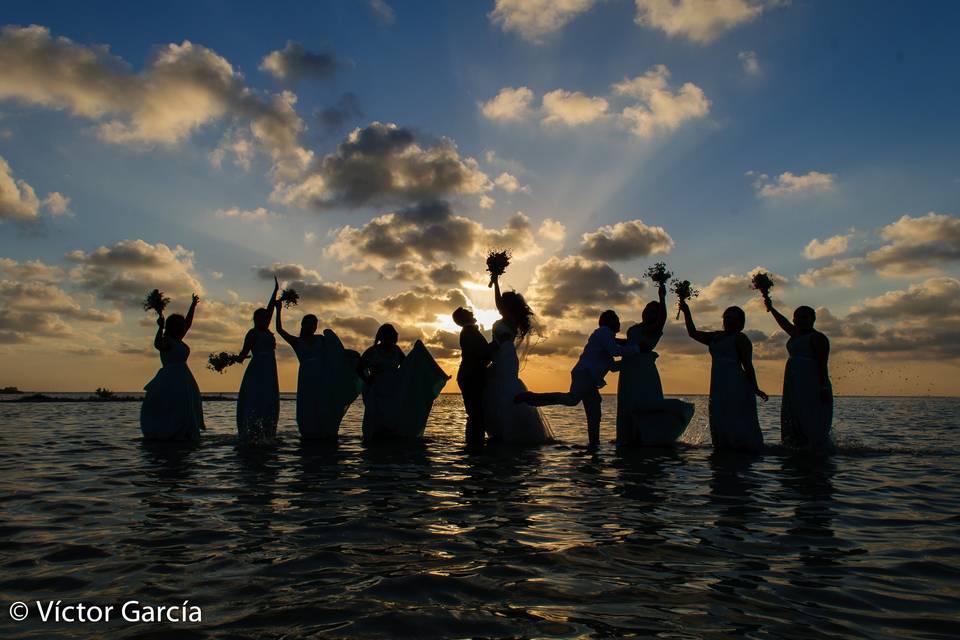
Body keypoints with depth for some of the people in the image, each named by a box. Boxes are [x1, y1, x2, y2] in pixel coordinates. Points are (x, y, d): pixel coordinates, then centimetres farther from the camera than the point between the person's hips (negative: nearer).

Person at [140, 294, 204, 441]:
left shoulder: (177, 340, 17)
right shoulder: (167, 341, -6)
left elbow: (188, 323, 28)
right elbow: (157, 344, -30)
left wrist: (193, 306, 36)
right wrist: (161, 327, -28)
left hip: (181, 380, 9)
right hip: (170, 380, -9)